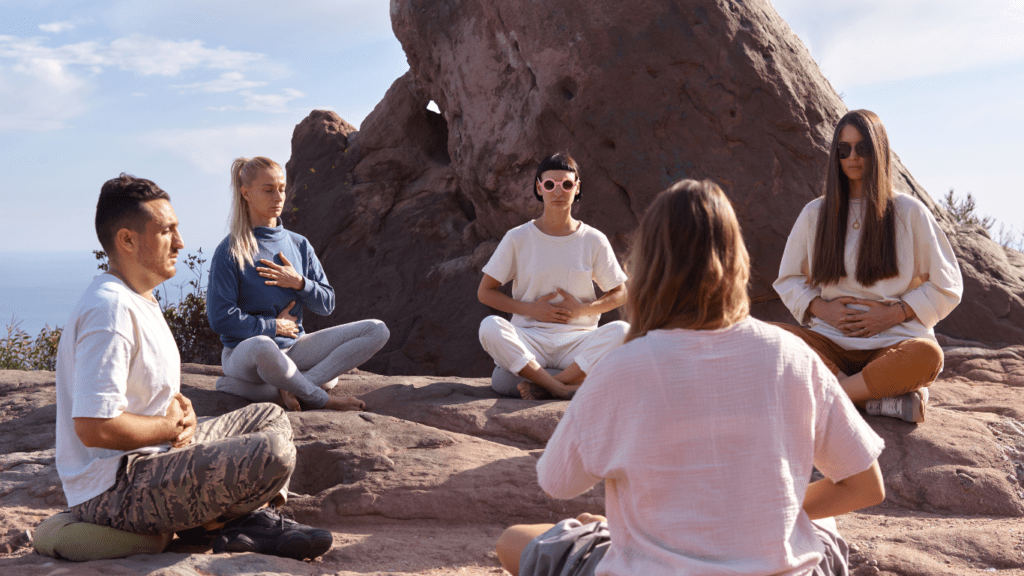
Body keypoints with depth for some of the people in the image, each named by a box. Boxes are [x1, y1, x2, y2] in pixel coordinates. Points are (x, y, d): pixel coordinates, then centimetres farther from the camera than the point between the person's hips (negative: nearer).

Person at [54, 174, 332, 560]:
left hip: (151, 455, 11)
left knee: (269, 417, 18)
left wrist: (180, 408, 1)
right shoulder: (111, 310, -22)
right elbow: (93, 427, -30)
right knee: (273, 453, -27)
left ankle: (249, 521, 0)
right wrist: (172, 426, -14)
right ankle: (211, 523, 0)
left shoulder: (139, 300, 12)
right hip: (114, 491, -11)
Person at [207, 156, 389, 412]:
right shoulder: (230, 252, -6)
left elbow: (326, 304, 9)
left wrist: (299, 283, -9)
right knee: (262, 346, -45)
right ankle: (322, 399, -18)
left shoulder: (299, 245, 10)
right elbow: (221, 319, -12)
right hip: (244, 351, -6)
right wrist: (273, 326, -8)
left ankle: (289, 389, -27)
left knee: (377, 331, -12)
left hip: (294, 348, 6)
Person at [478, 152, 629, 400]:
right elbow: (485, 292, 6)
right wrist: (531, 309, -7)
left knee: (622, 331, -29)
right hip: (529, 338, -1)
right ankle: (564, 389, -34)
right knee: (490, 327, -32)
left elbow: (619, 294, 13)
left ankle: (542, 386, -29)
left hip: (578, 340, 1)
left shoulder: (594, 240, 6)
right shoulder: (518, 238, 4)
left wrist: (582, 309, -5)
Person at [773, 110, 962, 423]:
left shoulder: (910, 212, 6)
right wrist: (821, 308, -3)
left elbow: (946, 286, 9)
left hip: (892, 342, -1)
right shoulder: (815, 213, 11)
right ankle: (885, 397, -28)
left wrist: (894, 313, -6)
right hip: (831, 342, 2)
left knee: (927, 355, -37)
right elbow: (788, 280, 18)